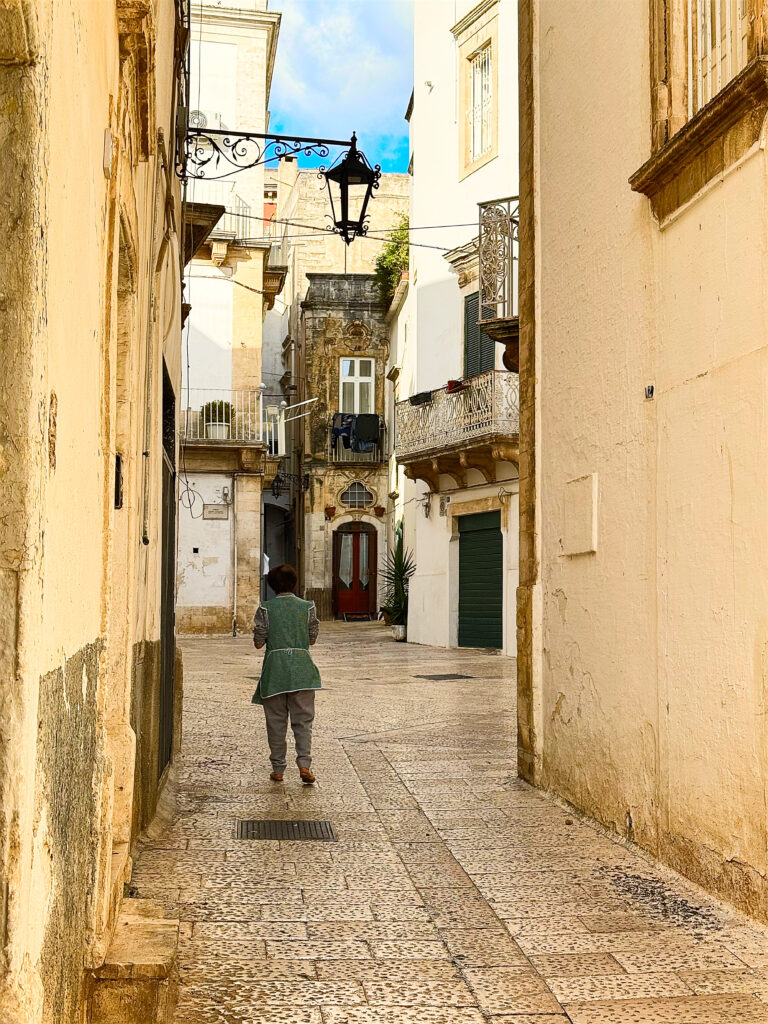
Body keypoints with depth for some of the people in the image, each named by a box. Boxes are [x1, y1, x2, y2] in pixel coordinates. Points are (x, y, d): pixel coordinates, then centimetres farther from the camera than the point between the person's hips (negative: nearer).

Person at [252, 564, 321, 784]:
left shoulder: (266, 609, -3)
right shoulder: (308, 607, 1)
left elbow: (258, 643, -2)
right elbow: (312, 639, 8)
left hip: (275, 668, -1)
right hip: (302, 668, 1)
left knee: (276, 721, 9)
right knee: (303, 720, 4)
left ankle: (278, 769, 12)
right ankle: (304, 764, -11)